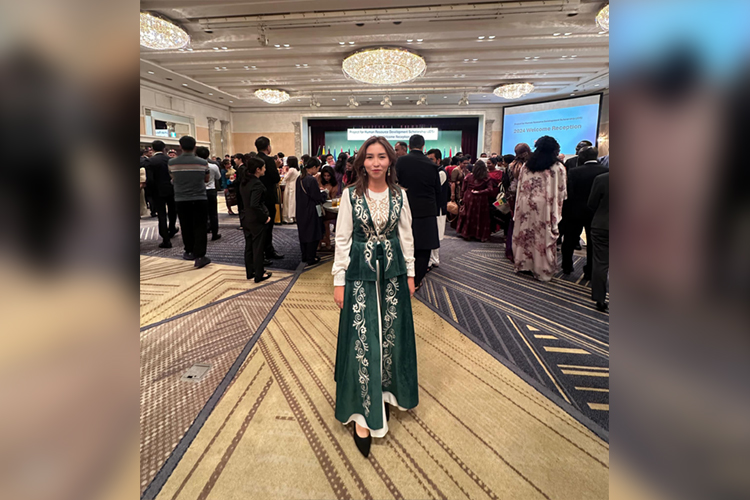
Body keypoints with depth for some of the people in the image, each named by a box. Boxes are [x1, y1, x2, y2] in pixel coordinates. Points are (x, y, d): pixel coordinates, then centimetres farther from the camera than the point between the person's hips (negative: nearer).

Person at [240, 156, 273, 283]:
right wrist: (265, 217, -18)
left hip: (245, 218, 8)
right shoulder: (257, 184, -21)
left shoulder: (243, 181, 6)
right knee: (258, 248, 3)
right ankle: (259, 275, 13)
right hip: (256, 220, -8)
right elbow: (254, 205, -29)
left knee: (248, 246, 16)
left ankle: (249, 272, 27)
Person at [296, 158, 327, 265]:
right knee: (312, 234, 5)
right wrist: (323, 192, 1)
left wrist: (318, 190, 14)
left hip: (301, 212, 8)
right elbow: (319, 198, -18)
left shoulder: (300, 178, 4)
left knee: (303, 233, 17)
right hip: (311, 213, -8)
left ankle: (305, 256, 29)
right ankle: (311, 258, 13)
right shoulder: (312, 180, -22)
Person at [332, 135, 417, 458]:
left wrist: (410, 274, 7)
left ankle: (386, 392, 36)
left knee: (391, 335, 12)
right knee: (362, 339, 1)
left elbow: (406, 236, 8)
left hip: (393, 272, 3)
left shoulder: (400, 195, 2)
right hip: (360, 273, -2)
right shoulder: (351, 195, -5)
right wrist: (339, 280, -6)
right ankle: (363, 413, 14)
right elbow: (342, 239, -4)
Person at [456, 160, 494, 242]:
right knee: (480, 217, 8)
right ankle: (480, 235, 13)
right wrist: (479, 192, -10)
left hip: (469, 199, 2)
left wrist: (463, 197, 10)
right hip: (481, 201, -2)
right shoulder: (487, 178, -10)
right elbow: (490, 189, -17)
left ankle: (465, 233, 22)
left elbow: (464, 188, -1)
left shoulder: (468, 176, -6)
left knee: (468, 215, 15)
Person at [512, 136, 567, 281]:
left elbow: (520, 188, 9)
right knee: (543, 237, 4)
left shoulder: (526, 166, 5)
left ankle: (523, 264, 23)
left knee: (525, 234, 12)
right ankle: (543, 270, 12)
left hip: (526, 205, 4)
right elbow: (561, 192, -1)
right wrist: (557, 212, 11)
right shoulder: (558, 168, -5)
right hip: (545, 207, -3)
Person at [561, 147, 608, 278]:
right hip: (596, 213, 1)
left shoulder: (573, 172, -13)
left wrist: (565, 212, -4)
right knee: (593, 243, 10)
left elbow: (568, 194, -13)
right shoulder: (605, 171, -7)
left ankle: (567, 267, 25)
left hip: (575, 212, -1)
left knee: (570, 241, 15)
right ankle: (590, 272, 15)